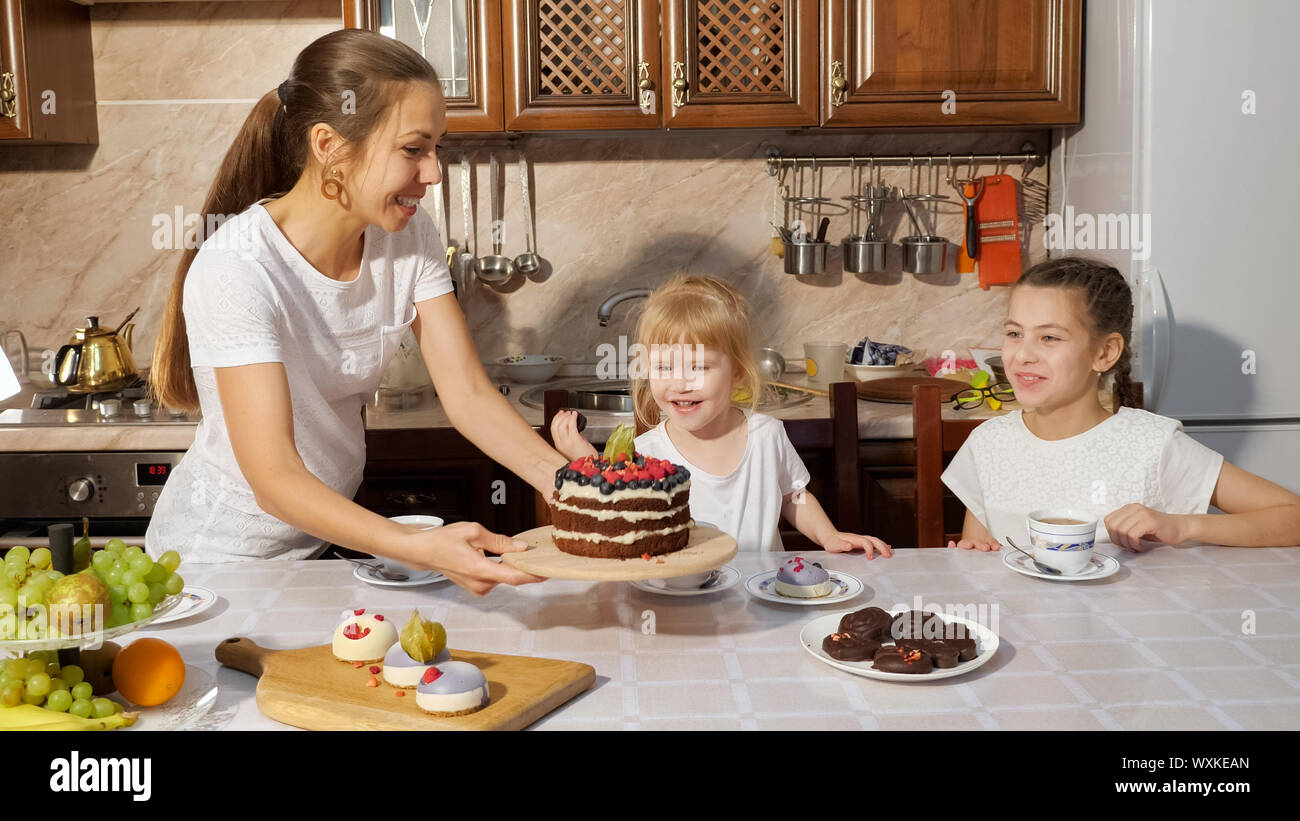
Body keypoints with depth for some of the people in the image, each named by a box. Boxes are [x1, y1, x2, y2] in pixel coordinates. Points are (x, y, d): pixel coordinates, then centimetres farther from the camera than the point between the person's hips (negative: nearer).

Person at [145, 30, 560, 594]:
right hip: (219, 558, -5)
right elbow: (274, 479, -33)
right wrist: (421, 548, -47)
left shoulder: (409, 237, -8)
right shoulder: (236, 269, -29)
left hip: (326, 536, 5)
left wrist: (563, 479, -28)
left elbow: (467, 393, -10)